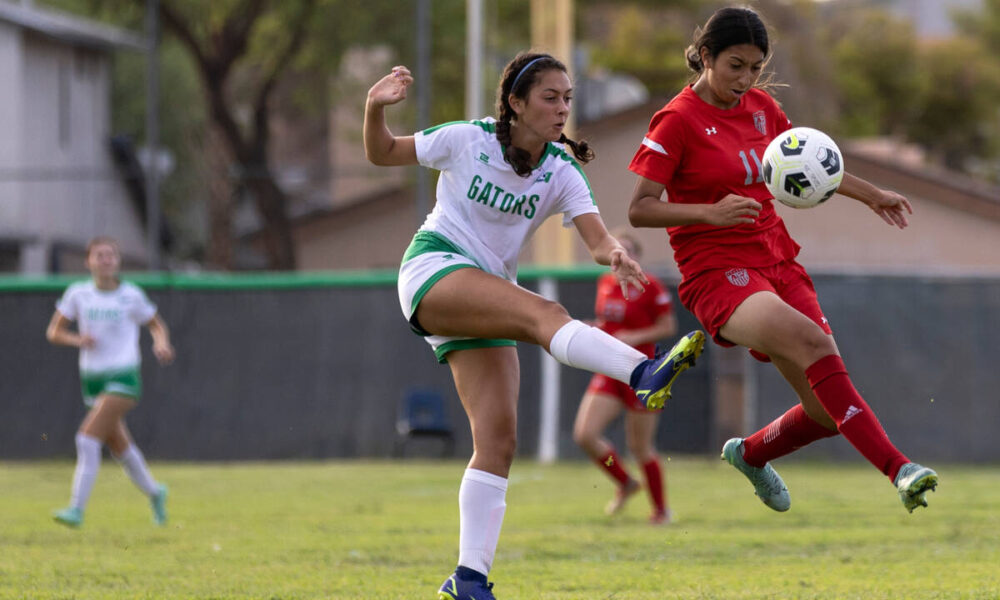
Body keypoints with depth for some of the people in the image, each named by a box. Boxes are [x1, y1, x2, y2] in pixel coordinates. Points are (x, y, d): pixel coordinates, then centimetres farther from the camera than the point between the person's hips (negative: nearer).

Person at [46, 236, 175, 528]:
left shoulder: (131, 296, -4)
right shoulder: (78, 293, 2)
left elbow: (157, 326, 8)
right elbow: (54, 332, 4)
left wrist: (162, 344, -13)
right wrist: (77, 339, -16)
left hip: (123, 378, -4)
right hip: (93, 380, 4)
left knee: (88, 438, -19)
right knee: (120, 447, 15)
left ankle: (76, 509, -20)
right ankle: (153, 491, 41)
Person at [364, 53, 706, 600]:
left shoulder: (561, 174, 1)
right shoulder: (467, 140, -5)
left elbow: (597, 237, -14)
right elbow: (382, 154, 6)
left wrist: (616, 255, -37)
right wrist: (375, 108, -14)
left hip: (487, 298, 5)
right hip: (434, 271, -5)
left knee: (498, 440, -7)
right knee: (543, 313, -32)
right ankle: (645, 374, -55)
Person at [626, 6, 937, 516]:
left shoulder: (761, 107, 11)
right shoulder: (678, 120, -8)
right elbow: (639, 209, -13)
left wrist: (871, 195, 33)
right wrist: (710, 212, -26)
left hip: (778, 263, 7)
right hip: (718, 273, -7)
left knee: (827, 411, 0)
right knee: (813, 343, -33)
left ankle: (751, 453, 32)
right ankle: (898, 469, -39)